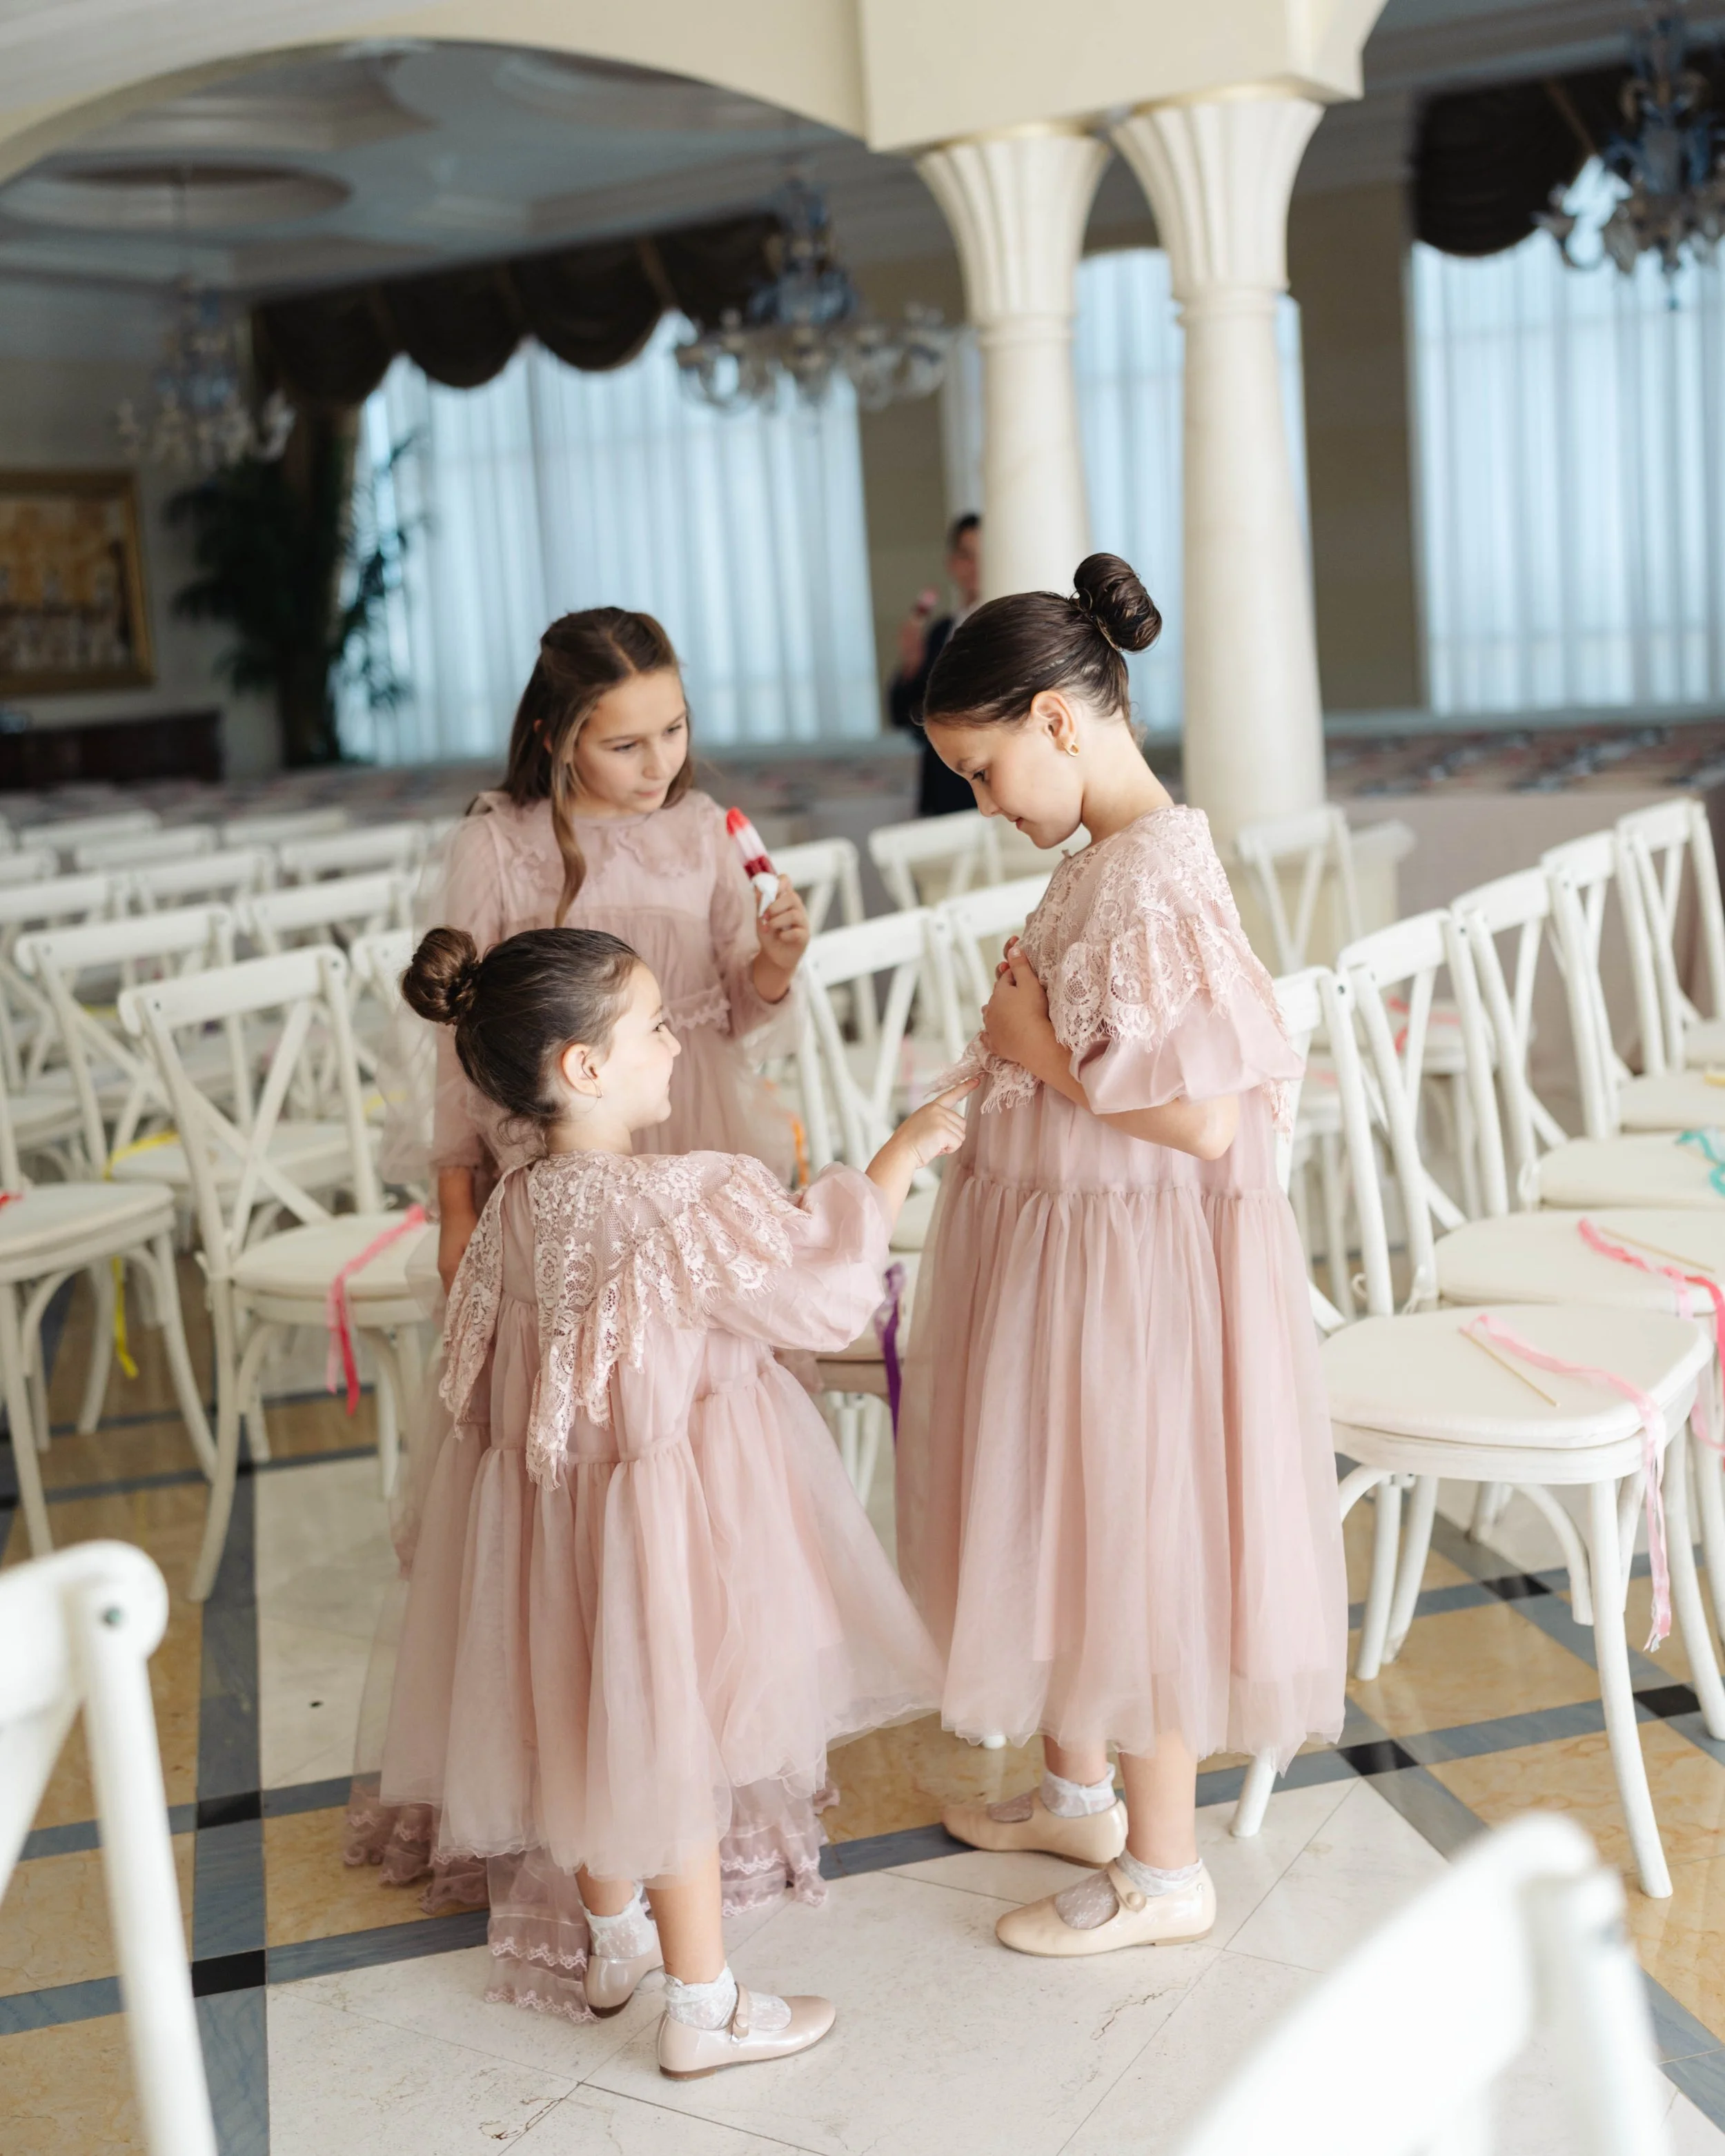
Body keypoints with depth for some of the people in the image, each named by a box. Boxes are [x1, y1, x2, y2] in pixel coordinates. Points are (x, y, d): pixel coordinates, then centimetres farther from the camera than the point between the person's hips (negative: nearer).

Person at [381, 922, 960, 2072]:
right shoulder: (693, 1200, -26)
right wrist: (898, 1159, -6)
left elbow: (479, 1384, 6)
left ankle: (609, 1942, 45)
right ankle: (704, 2008, 23)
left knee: (599, 1719, 24)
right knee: (676, 1740, 7)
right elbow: (826, 1293, -17)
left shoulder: (515, 1210, -3)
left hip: (559, 1501, 7)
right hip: (673, 1511, -7)